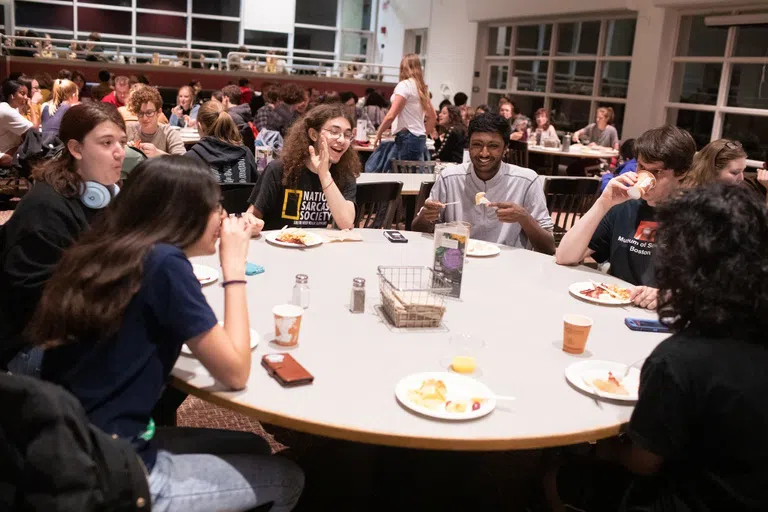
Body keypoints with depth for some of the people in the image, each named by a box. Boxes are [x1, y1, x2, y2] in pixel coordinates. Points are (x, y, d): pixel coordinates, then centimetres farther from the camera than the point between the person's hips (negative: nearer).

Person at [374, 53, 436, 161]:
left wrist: (378, 133, -3)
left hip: (407, 138, -8)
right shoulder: (421, 88, 15)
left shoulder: (404, 85, -8)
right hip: (419, 137, 8)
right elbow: (433, 117, 21)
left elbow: (391, 116, -15)